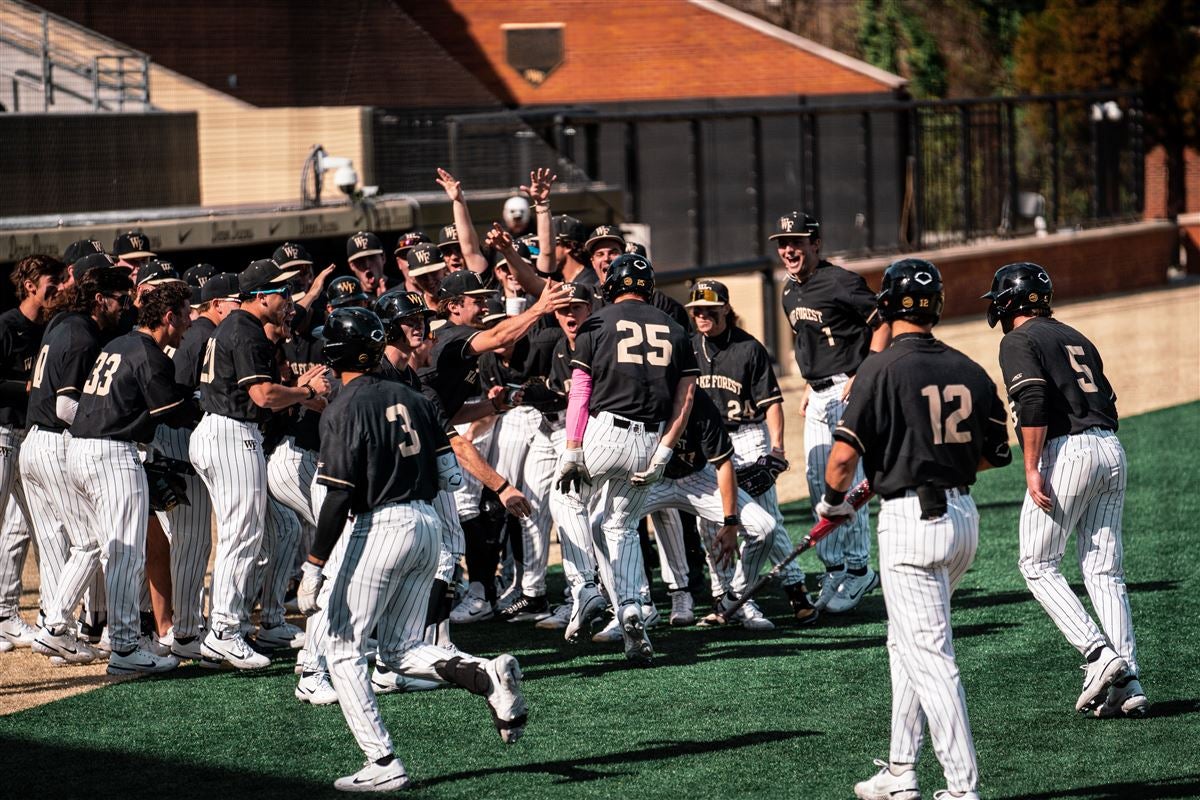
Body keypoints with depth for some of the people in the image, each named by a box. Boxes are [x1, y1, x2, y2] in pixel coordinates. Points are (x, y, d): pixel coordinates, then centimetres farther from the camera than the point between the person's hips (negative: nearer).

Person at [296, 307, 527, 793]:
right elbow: (450, 476, 9)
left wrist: (314, 567, -13)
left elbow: (338, 496, -15)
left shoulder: (344, 409, -9)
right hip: (426, 524, 7)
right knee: (402, 650, 17)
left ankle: (382, 765, -5)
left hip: (379, 529, -7)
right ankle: (489, 675, -8)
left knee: (343, 648, 4)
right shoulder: (412, 398, 11)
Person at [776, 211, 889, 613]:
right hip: (818, 395, 9)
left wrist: (862, 377, -17)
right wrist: (810, 387, 16)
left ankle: (857, 569, -4)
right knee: (818, 484, 8)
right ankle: (834, 570, 15)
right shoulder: (790, 293, 13)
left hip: (848, 390, -9)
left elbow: (883, 325, -12)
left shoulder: (840, 282, -13)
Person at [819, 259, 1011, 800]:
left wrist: (833, 501, 4)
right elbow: (995, 452, 14)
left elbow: (845, 454, -15)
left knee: (929, 657, -6)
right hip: (964, 516, 7)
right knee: (906, 643, 21)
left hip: (911, 520, -7)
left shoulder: (883, 369, -11)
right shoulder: (967, 370, 6)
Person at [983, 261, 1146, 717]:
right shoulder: (1076, 338, 24)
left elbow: (1034, 402, -15)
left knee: (1038, 565, 2)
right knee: (1105, 571, 7)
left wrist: (1032, 469, -16)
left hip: (1067, 451, -7)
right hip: (1112, 451, 7)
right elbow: (1107, 402, 19)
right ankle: (1128, 684, -1)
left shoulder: (1019, 341, 0)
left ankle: (1098, 655, -14)